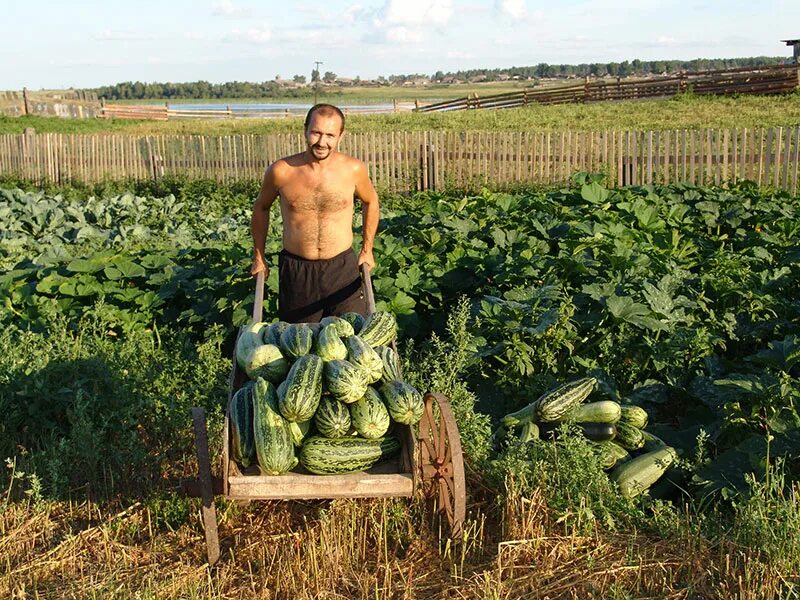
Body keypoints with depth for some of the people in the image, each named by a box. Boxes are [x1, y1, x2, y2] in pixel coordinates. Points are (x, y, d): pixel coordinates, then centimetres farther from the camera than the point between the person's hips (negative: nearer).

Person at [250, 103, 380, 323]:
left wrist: (367, 250, 14)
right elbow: (261, 208, 9)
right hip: (295, 270, 0)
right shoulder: (281, 171, -9)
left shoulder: (353, 169, -8)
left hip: (342, 267, 0)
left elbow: (370, 202, 13)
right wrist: (259, 257, 13)